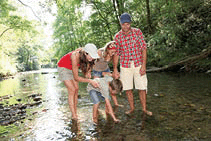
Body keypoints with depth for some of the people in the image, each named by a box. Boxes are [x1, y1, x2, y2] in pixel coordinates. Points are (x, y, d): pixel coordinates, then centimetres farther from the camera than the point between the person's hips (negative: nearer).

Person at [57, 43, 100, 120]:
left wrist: (88, 71, -18)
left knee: (76, 89, -1)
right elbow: (76, 77, -32)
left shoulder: (87, 56, -23)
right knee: (72, 90, -13)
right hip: (63, 68, -6)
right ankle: (74, 116, -7)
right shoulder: (75, 56, -40)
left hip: (72, 68, 6)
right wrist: (90, 81, -36)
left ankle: (75, 113, 5)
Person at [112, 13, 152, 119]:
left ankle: (144, 110, 16)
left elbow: (143, 48, -3)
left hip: (138, 64, -1)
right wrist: (115, 69, 0)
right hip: (125, 65, 1)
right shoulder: (117, 36, 1)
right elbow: (116, 53, 4)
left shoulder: (137, 32, -2)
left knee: (142, 88, 1)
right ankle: (132, 108, 23)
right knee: (128, 89, 6)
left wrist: (144, 65, -10)